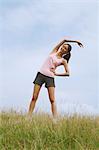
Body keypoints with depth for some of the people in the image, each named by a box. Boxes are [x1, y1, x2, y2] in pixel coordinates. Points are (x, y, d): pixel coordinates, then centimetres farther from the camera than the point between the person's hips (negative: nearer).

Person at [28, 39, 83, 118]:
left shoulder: (63, 60, 7)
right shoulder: (54, 51, 13)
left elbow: (68, 73, 1)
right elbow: (64, 40, 12)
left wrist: (56, 73, -5)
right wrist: (75, 41, 16)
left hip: (50, 78, -1)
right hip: (41, 74, 2)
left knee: (52, 100, -8)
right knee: (34, 97, -4)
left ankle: (55, 118, -11)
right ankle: (29, 116, -4)